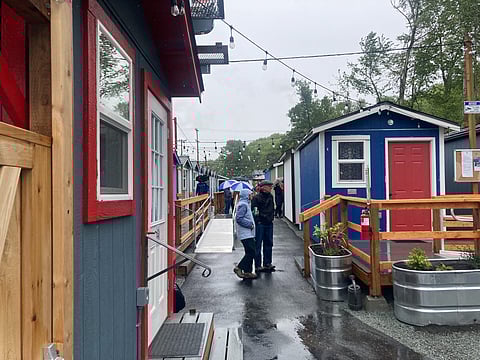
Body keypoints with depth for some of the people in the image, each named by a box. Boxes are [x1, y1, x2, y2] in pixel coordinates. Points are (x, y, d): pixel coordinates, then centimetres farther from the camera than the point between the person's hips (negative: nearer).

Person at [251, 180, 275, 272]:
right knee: (258, 245, -1)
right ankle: (258, 265, 6)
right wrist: (258, 221, -17)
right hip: (260, 224, -7)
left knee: (269, 243, 11)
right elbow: (254, 211, -12)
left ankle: (267, 263, 22)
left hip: (269, 223, 7)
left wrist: (271, 218, 17)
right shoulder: (257, 197, -10)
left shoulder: (270, 197, 11)